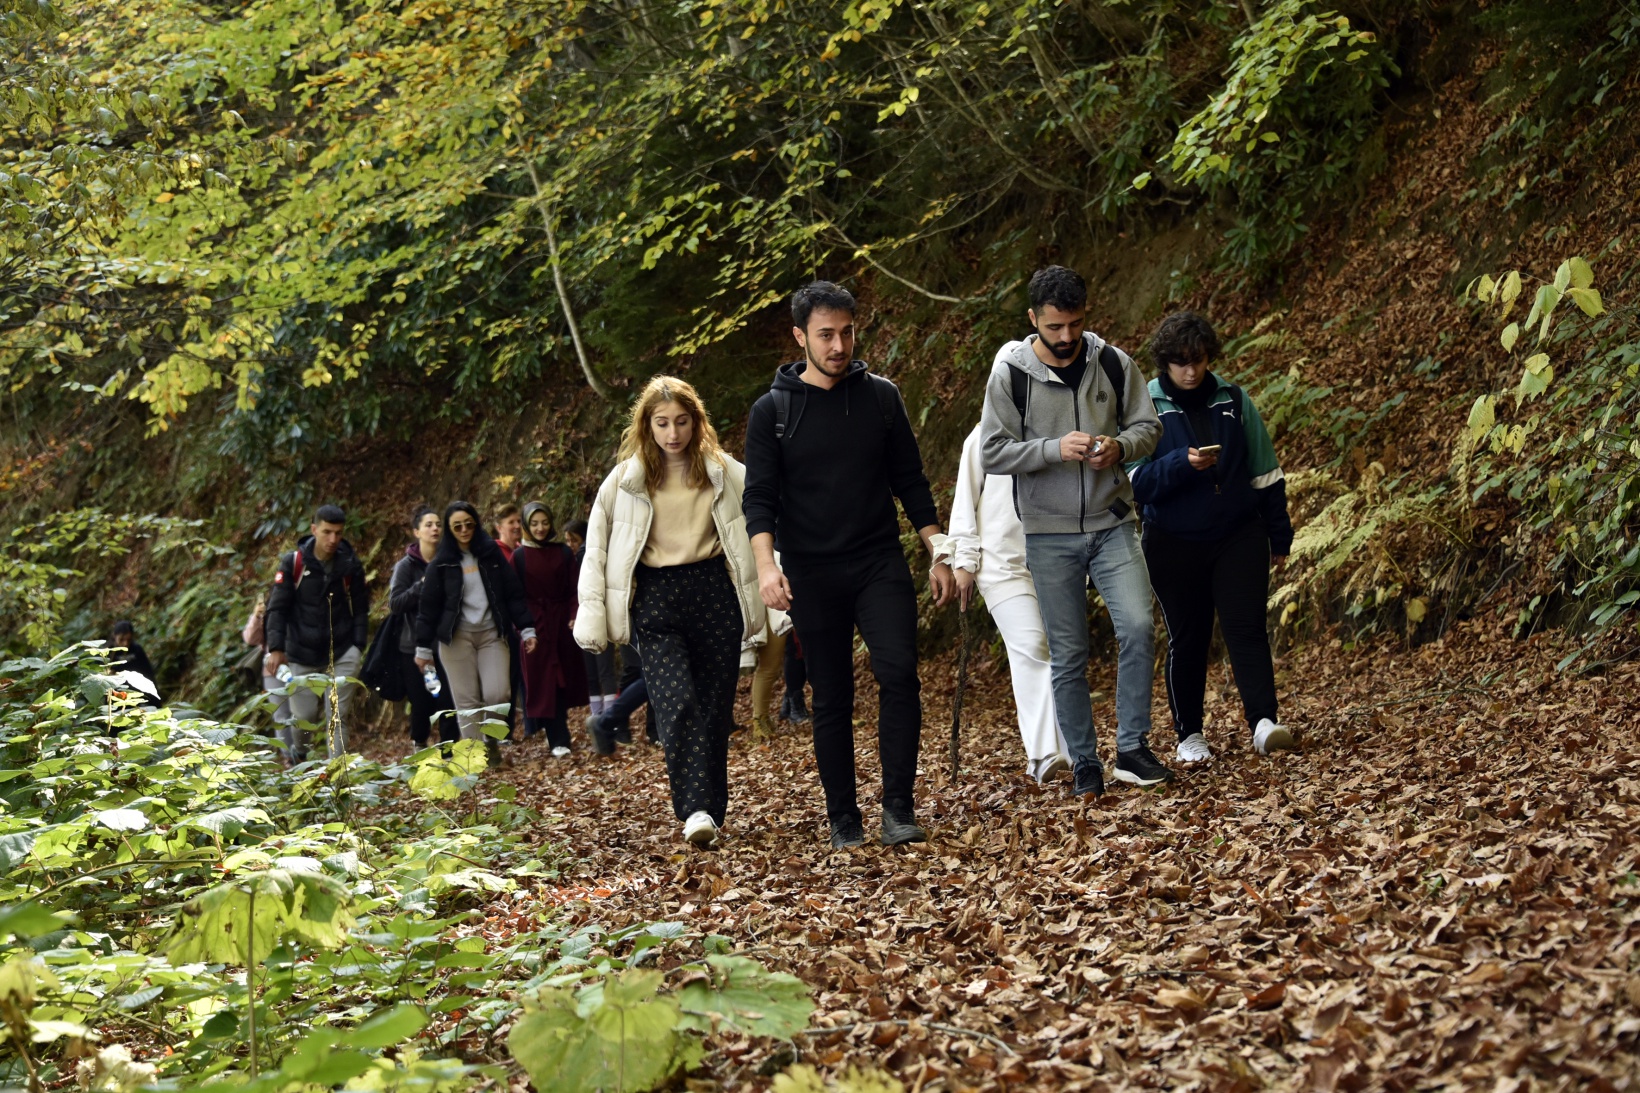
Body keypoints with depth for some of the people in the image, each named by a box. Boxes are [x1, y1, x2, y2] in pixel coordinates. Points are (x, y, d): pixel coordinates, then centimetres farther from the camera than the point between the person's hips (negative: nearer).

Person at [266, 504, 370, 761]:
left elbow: (360, 609, 9)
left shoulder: (351, 565, 1)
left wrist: (358, 646, 0)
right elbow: (277, 608, -2)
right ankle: (296, 754, 36)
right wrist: (276, 647, -10)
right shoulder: (293, 563, -5)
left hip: (342, 653, 1)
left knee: (337, 715, -6)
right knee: (304, 715, 7)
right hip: (302, 653, 0)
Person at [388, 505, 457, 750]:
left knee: (449, 702, -7)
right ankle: (420, 753, 22)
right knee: (421, 704, 3)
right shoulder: (406, 566, -1)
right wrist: (421, 586, -19)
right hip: (415, 646, -2)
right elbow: (394, 605, -9)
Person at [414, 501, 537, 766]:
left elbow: (513, 592, 8)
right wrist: (423, 647, 3)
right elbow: (429, 606, 5)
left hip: (491, 633, 1)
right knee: (467, 700, -4)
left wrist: (526, 629, 2)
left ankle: (491, 739, 14)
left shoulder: (492, 553, 7)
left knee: (498, 694, -12)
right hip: (456, 636, -1)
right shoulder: (441, 563, 3)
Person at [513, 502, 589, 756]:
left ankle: (556, 729, 23)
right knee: (542, 682, -4)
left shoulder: (563, 553, 5)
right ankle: (558, 741, -4)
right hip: (534, 625, -2)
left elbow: (573, 590, 3)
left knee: (563, 680, 5)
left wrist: (574, 617, -11)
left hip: (561, 622, 2)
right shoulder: (519, 556, 2)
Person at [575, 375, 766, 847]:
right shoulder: (625, 480, 4)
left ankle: (713, 811, 12)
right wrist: (593, 615, 1)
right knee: (678, 702, -17)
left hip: (715, 594, 1)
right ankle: (696, 810, -18)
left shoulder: (726, 473, 5)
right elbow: (597, 548, 7)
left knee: (716, 708, 2)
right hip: (655, 600, -1)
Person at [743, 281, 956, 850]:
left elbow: (910, 482, 11)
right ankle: (842, 818, 13)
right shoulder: (772, 411, 1)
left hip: (880, 566, 1)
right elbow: (759, 497, -3)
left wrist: (938, 552, 6)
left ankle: (899, 807, -11)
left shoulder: (880, 397, 7)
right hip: (811, 575, -1)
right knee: (831, 699, 4)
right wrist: (766, 564, -18)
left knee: (899, 673, -17)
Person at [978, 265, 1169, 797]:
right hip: (1050, 536, -1)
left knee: (1138, 626, -13)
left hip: (1113, 523, 2)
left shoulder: (1113, 363, -1)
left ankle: (1133, 748, 0)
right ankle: (1085, 763, 15)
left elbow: (1147, 425, 7)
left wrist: (1120, 446, -15)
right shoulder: (1010, 375, -8)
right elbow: (992, 454, -9)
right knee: (1068, 655, 4)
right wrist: (1056, 448, -22)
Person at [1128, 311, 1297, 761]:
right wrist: (1182, 464, -27)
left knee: (1247, 627, -11)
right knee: (1186, 638, 7)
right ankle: (1189, 734, 18)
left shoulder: (1234, 400, 2)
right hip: (1174, 545, -1)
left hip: (1239, 537, 1)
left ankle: (1264, 723, -18)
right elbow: (1137, 482, -11)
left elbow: (1264, 471, 9)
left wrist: (1279, 534, 11)